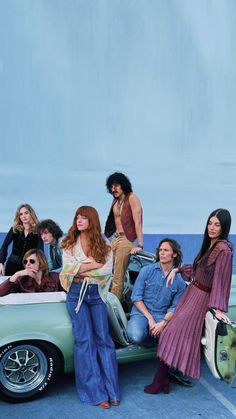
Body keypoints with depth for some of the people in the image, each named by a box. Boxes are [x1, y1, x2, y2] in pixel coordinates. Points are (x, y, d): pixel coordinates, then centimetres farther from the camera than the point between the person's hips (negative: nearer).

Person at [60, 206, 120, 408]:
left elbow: (108, 270, -7)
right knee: (84, 340, -1)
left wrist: (82, 270, -11)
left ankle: (111, 390, 10)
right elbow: (68, 268, -8)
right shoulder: (69, 243, 4)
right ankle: (96, 392, 5)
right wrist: (95, 264, -9)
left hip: (97, 293, 1)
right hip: (76, 293, 0)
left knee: (103, 339, 2)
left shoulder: (104, 244, 3)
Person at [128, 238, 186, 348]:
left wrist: (163, 323, -17)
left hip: (162, 317, 2)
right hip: (142, 313, -2)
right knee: (137, 336, -32)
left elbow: (175, 307, 1)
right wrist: (150, 318, -12)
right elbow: (136, 297, -3)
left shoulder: (179, 281, 4)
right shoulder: (146, 271, 1)